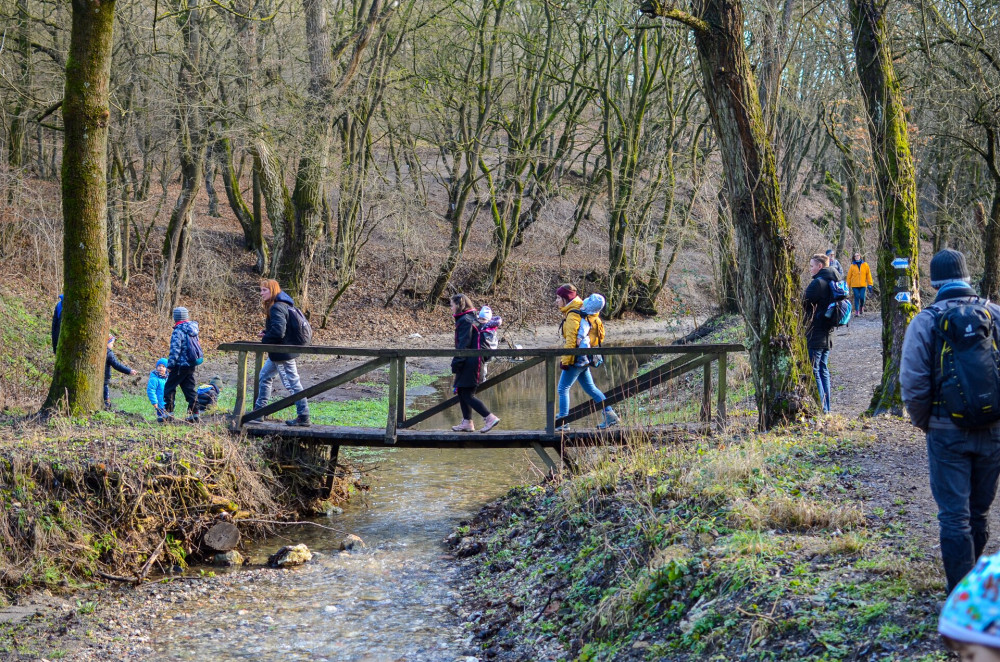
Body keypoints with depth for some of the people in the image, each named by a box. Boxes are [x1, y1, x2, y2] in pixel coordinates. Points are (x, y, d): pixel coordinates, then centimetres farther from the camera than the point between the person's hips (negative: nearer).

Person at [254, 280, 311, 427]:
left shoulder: (277, 308, -20)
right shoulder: (283, 305, 11)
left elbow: (278, 332, -28)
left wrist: (264, 340, -11)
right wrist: (266, 333, 5)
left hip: (282, 354, -11)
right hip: (278, 353, 11)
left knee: (292, 384, -6)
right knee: (264, 377, 21)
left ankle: (304, 418, -2)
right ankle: (258, 410, 32)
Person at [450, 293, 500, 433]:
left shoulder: (465, 321, -14)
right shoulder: (471, 318, 16)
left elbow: (463, 346, -19)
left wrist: (456, 364, -17)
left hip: (469, 363, -10)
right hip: (473, 362, 10)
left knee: (467, 395, -7)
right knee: (462, 392, 13)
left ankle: (490, 418, -10)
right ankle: (467, 422, 16)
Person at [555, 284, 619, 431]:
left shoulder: (572, 315, -17)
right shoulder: (581, 312, 13)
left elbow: (571, 340, -21)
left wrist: (565, 360, -18)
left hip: (576, 359, -10)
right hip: (584, 359, 10)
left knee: (563, 389, -2)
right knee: (590, 388, 15)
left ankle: (562, 422, 0)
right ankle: (610, 415, 13)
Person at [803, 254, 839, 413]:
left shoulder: (817, 283, -16)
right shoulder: (834, 283, 12)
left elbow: (805, 304, -14)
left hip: (815, 334, -9)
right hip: (828, 333, 9)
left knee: (814, 370, -5)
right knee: (823, 370, 14)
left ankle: (820, 407, -8)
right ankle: (826, 407, 16)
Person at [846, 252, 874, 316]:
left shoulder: (865, 265, 5)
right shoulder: (852, 266, 3)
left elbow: (868, 274, 6)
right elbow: (849, 276, 5)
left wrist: (870, 284, 0)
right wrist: (848, 286, 2)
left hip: (863, 285, 0)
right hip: (855, 285, 0)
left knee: (862, 297, -3)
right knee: (856, 298, -4)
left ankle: (861, 308, 25)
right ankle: (856, 311, 3)